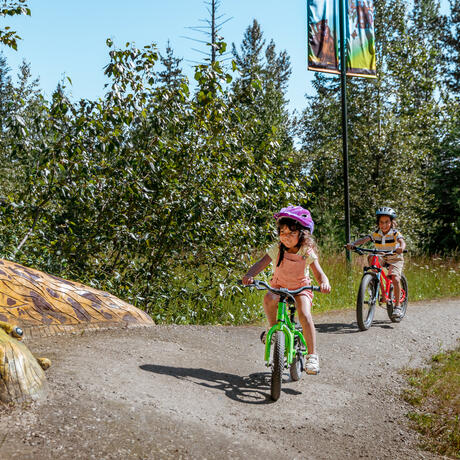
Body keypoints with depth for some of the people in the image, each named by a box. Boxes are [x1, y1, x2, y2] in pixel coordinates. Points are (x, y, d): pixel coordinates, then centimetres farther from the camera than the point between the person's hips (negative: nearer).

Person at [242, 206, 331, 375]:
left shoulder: (307, 253, -13)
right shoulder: (276, 249, -10)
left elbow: (319, 274, -18)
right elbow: (261, 264, -19)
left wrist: (324, 283, -42)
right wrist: (249, 275, -40)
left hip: (301, 288, -1)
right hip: (279, 287, 1)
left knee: (304, 315, -28)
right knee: (268, 299, -34)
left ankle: (312, 355, -18)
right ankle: (272, 327, -6)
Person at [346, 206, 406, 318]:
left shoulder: (395, 233, -15)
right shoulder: (376, 233, -8)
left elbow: (402, 242, -34)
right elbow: (364, 239, -22)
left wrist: (401, 248, -58)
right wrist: (353, 244, -41)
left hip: (395, 259, -3)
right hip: (382, 258, 3)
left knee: (395, 279, -23)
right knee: (371, 258, -27)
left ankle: (397, 306, -13)